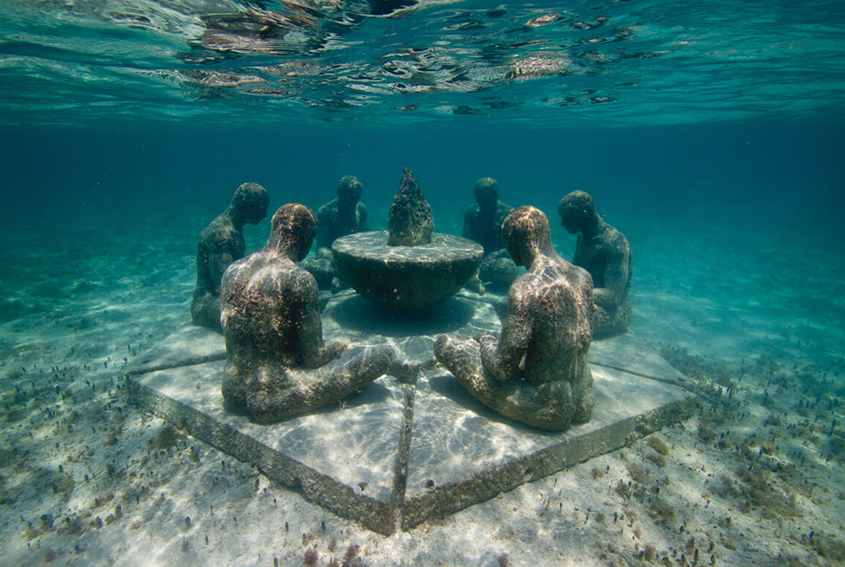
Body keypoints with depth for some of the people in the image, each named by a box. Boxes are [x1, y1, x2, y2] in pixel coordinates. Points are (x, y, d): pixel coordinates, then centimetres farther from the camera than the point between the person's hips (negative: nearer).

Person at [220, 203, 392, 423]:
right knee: (381, 356, -5)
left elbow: (231, 347, 10)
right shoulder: (300, 280, -22)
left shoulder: (232, 270, -1)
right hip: (274, 400, -8)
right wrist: (341, 346, 6)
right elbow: (314, 358, -16)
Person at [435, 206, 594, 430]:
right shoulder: (583, 276, -3)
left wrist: (486, 340, 2)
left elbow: (503, 369, -20)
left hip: (548, 412, -7)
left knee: (444, 344, -2)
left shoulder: (525, 289, -26)